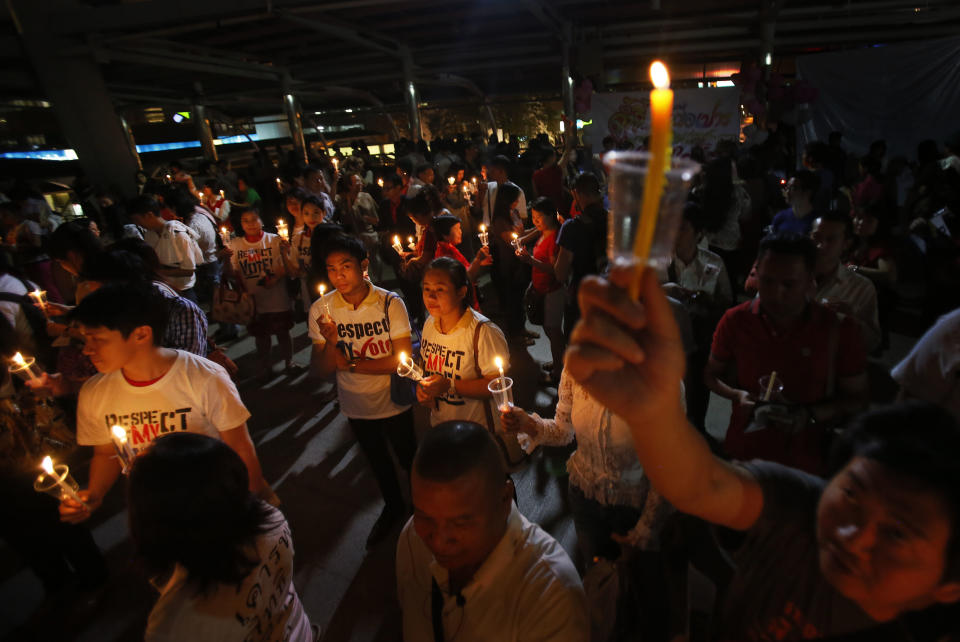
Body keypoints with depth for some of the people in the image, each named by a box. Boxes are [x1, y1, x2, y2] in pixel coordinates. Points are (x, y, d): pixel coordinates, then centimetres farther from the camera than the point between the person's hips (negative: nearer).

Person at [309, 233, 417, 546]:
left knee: (408, 458, 19)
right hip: (355, 405, 3)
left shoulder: (390, 303, -22)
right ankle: (393, 507, 54)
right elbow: (319, 371, -12)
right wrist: (331, 344, -32)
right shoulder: (321, 309, -14)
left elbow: (402, 359, -23)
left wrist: (350, 363, -22)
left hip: (393, 402, -3)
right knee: (377, 461, 26)